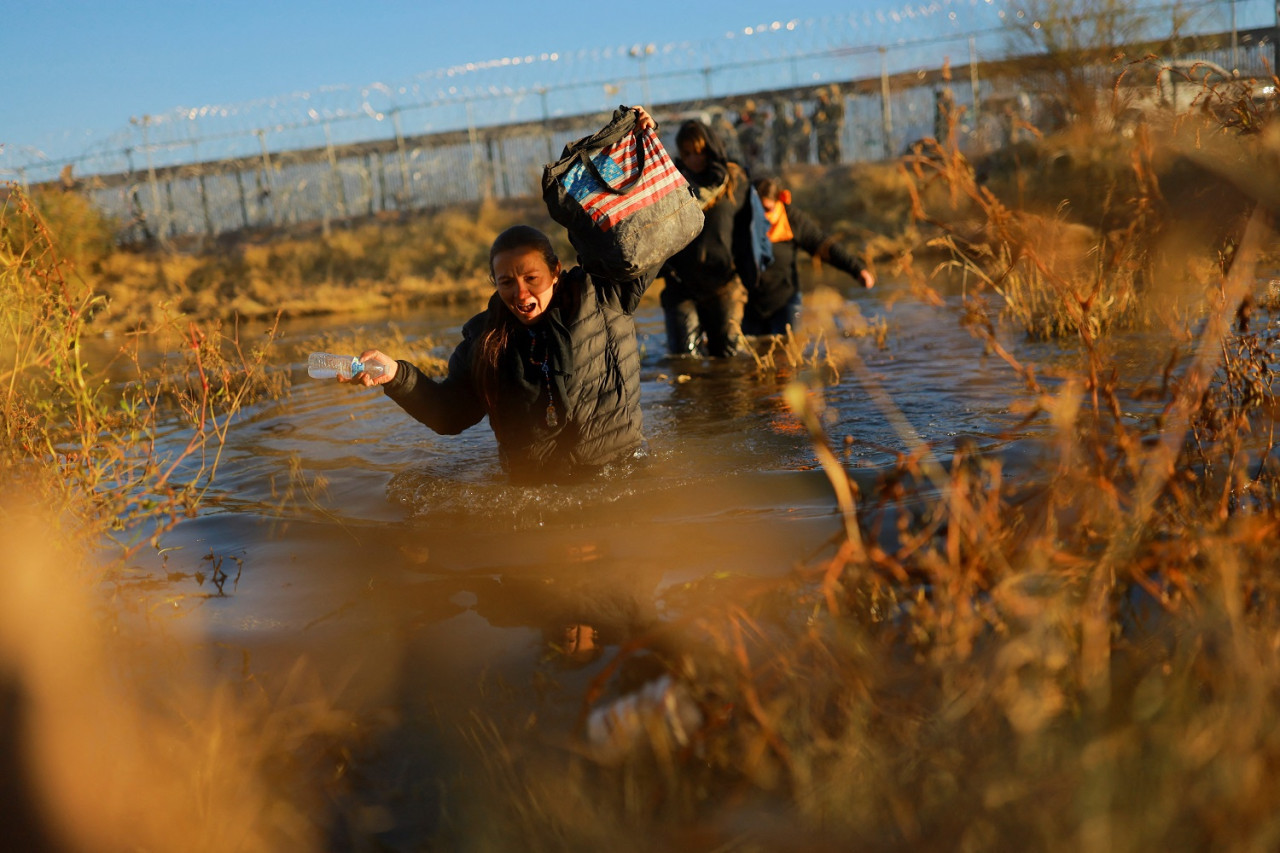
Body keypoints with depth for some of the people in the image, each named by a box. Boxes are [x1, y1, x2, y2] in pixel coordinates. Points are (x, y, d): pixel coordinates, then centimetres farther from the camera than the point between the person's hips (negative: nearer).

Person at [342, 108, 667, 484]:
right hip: (533, 491, 3)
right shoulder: (485, 340, 5)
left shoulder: (599, 296, -2)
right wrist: (397, 375, -3)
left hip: (620, 478, -2)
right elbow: (449, 414, 12)